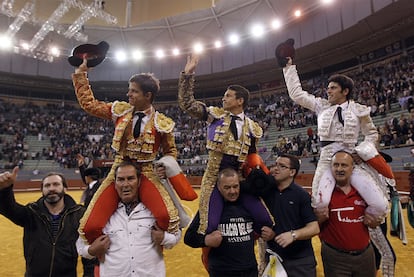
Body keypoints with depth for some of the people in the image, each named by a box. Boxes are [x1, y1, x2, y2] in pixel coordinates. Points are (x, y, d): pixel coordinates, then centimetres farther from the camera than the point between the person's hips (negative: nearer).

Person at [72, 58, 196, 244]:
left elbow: (170, 151, 10)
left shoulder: (162, 123, -3)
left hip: (146, 174, -2)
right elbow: (88, 103, 13)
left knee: (168, 217, -28)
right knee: (90, 227, -13)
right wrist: (81, 72, 12)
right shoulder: (120, 111, 4)